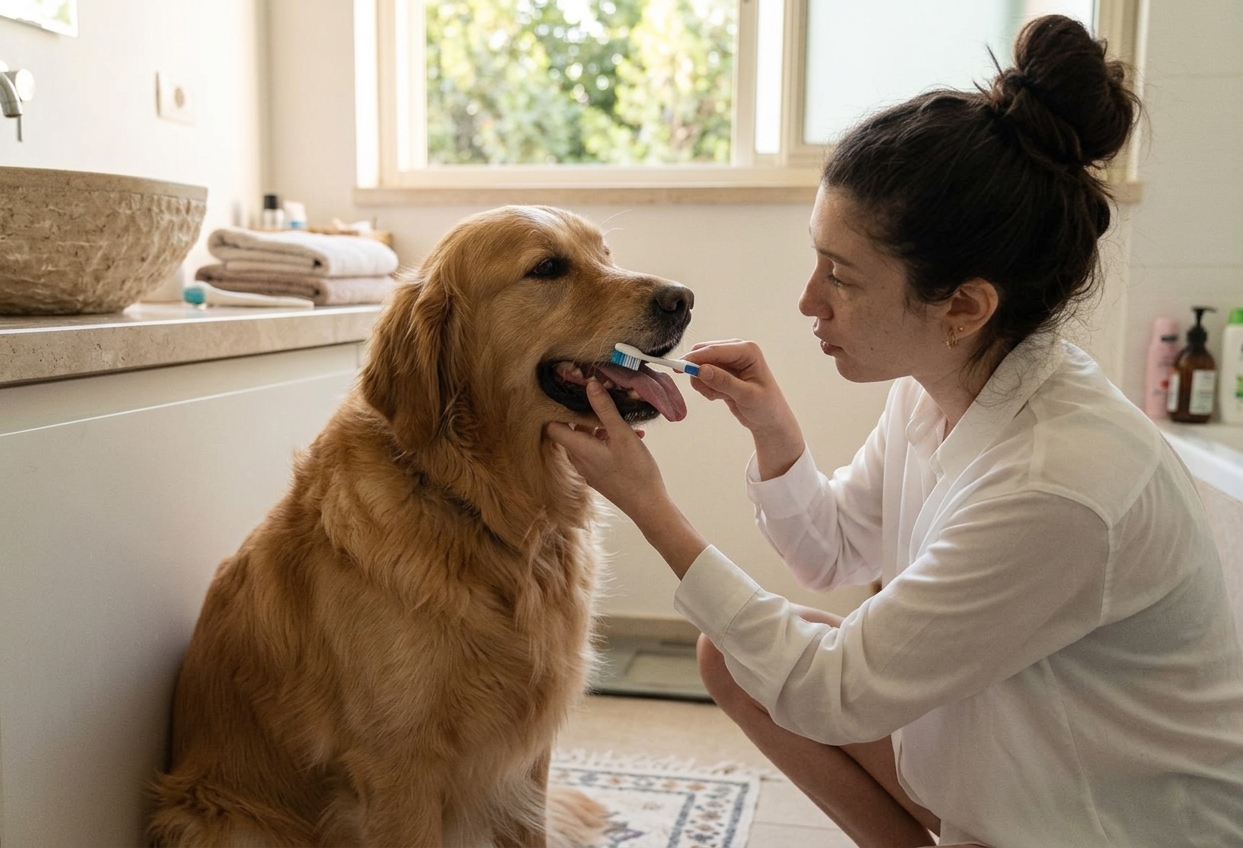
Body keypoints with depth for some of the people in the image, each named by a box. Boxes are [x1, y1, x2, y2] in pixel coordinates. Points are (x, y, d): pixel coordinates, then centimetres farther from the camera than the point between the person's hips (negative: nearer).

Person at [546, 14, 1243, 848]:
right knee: (731, 655, -1)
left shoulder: (1058, 484, -34)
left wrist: (649, 506, -22)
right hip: (1011, 740, 7)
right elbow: (836, 554, 5)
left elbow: (834, 696, -24)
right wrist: (776, 434, -14)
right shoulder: (937, 384, -10)